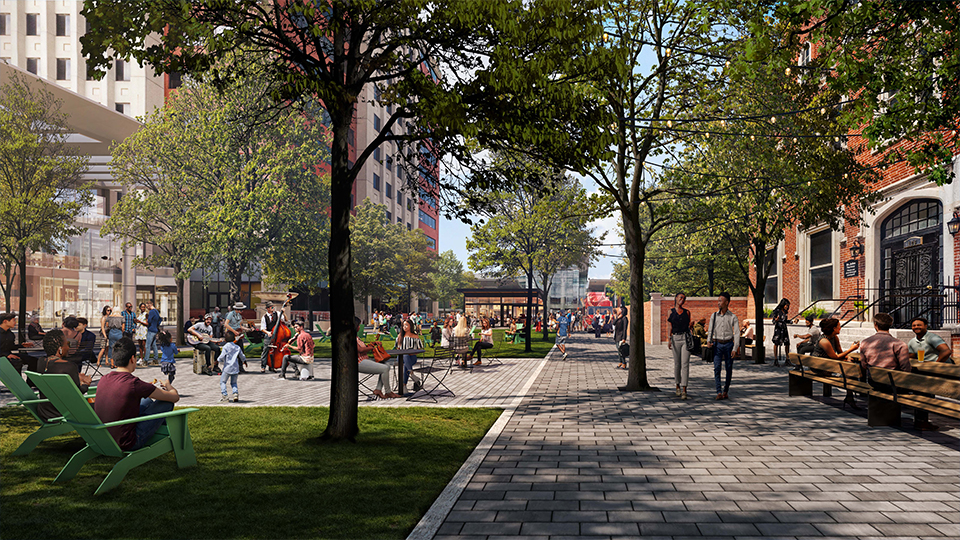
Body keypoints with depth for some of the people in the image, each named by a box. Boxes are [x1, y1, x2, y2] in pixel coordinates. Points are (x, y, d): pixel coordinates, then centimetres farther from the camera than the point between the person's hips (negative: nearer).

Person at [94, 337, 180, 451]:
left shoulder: (103, 380, -2)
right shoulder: (134, 384, -22)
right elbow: (175, 397, -11)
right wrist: (170, 387, 13)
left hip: (104, 441, 8)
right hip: (126, 444, -8)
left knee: (147, 401, 24)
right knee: (167, 403, 4)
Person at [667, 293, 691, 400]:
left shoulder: (687, 312, 10)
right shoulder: (671, 312, 7)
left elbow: (688, 326, 15)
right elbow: (670, 326, 5)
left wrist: (690, 339, 11)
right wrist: (669, 340, -2)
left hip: (686, 338, 0)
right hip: (675, 338, 0)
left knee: (685, 364, -7)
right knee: (677, 364, 7)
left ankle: (684, 390, -10)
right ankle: (678, 386, 22)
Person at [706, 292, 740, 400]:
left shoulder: (732, 317, -1)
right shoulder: (714, 316, 5)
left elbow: (737, 333, -4)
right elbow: (710, 330, 12)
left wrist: (735, 348, -11)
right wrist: (708, 341, -7)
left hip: (728, 344, -1)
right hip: (717, 344, 1)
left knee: (729, 369, 5)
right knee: (717, 367, -11)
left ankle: (726, 391, 20)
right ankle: (719, 392, -12)